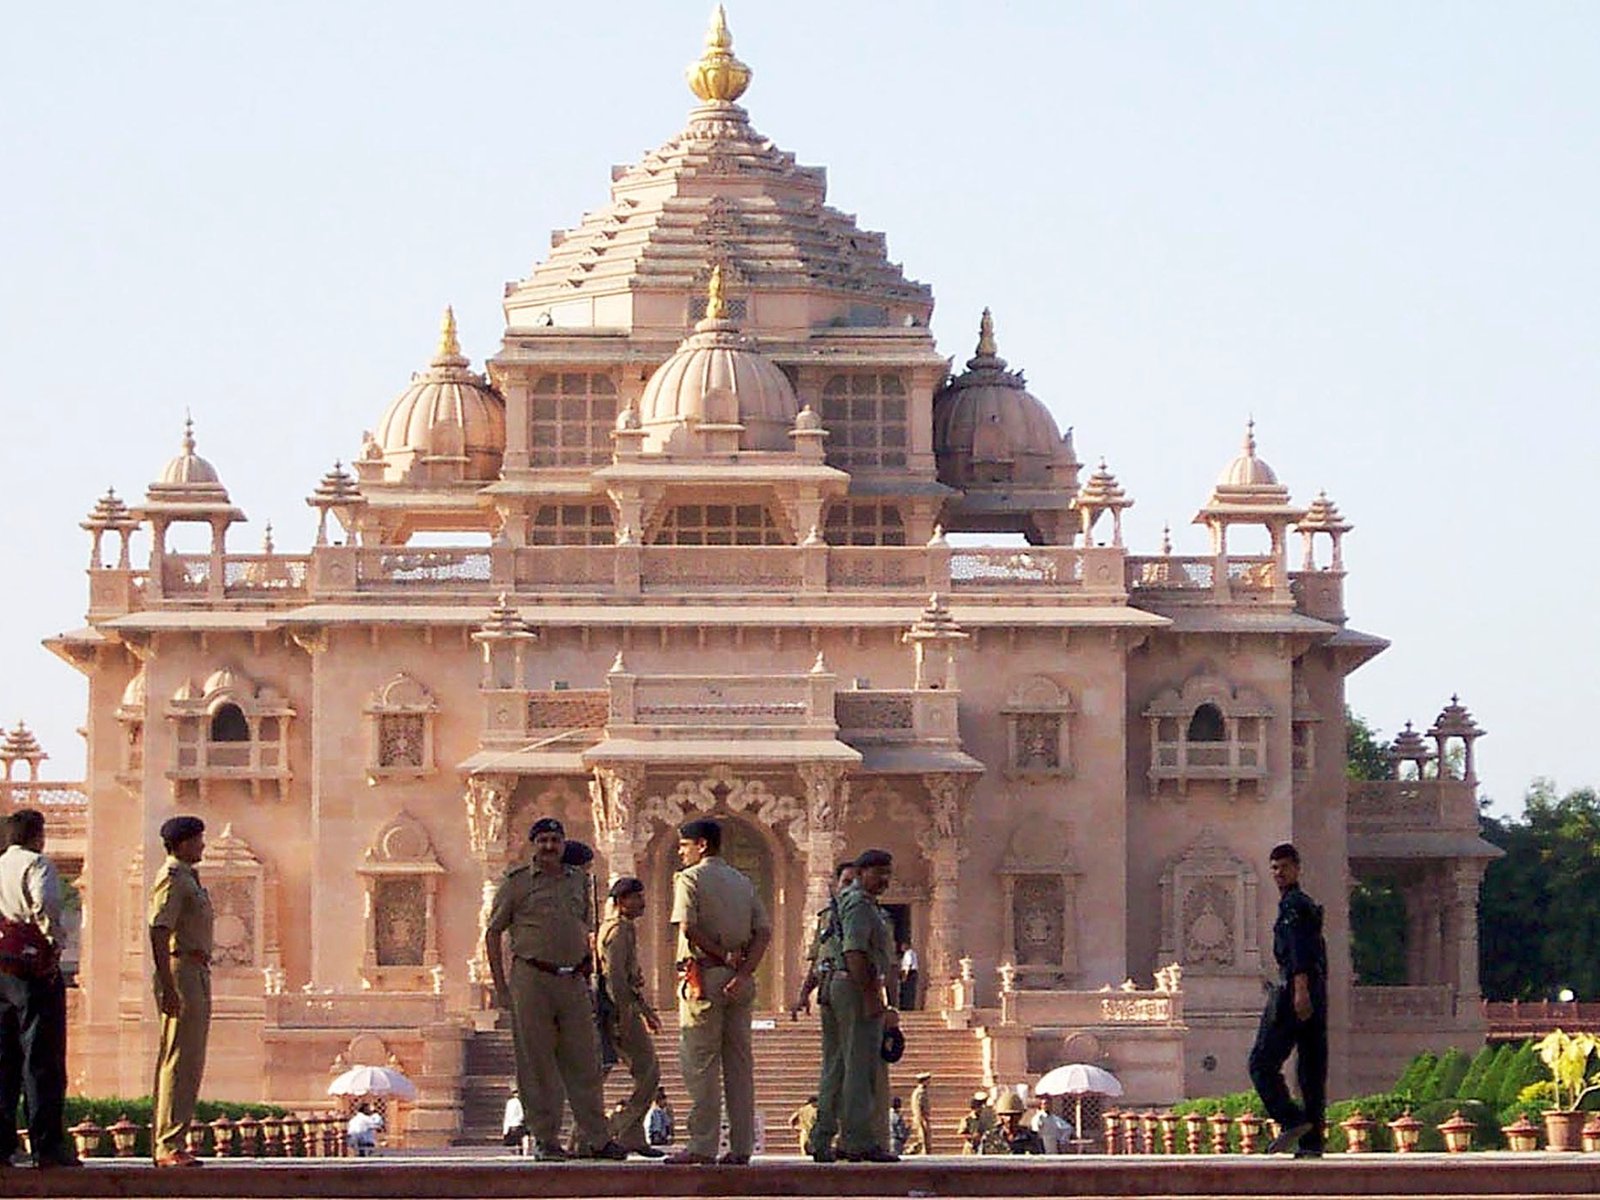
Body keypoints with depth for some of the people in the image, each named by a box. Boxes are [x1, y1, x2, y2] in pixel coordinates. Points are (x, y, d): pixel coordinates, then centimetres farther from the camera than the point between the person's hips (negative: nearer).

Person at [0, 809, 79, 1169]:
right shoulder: (36, 865, -5)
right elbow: (46, 904, -23)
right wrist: (53, 945, -13)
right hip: (34, 971, -7)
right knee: (42, 1059, -5)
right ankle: (47, 1145, -8)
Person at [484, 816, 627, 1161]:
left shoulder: (579, 880, 15)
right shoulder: (516, 881, 1)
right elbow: (493, 933, 2)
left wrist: (588, 978, 16)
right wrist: (500, 987, -4)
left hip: (573, 980, 4)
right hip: (531, 978, -4)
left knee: (584, 1062, 3)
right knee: (537, 1064, -2)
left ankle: (594, 1139, 6)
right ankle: (545, 1140, 2)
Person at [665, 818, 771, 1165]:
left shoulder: (690, 878, -3)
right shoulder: (743, 881, 16)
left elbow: (688, 927, -19)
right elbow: (764, 931, 6)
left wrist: (721, 954, -10)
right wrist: (743, 970, -5)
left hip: (705, 976, -6)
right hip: (740, 980, 6)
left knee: (700, 1063, -5)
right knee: (739, 1063, 7)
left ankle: (703, 1145, -9)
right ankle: (741, 1146, 6)